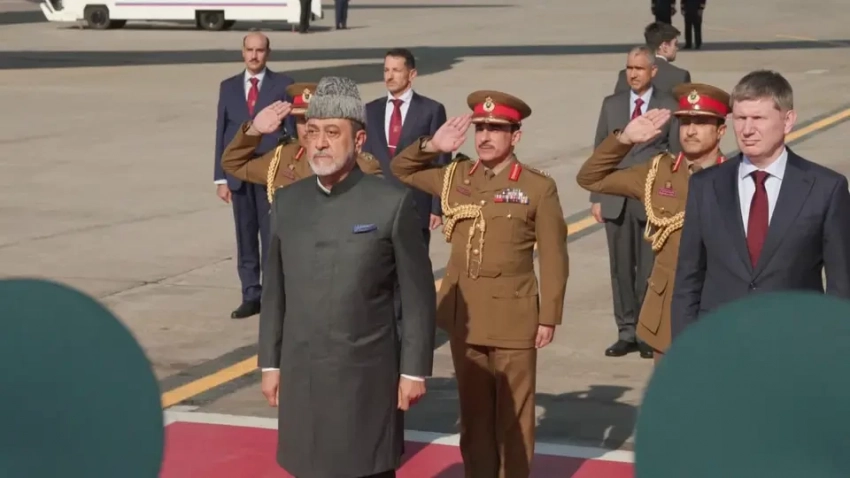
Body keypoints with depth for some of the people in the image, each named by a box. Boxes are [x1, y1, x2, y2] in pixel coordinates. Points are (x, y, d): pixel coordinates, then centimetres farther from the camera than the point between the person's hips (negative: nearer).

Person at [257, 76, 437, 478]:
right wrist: (270, 363, 9)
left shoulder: (391, 203, -8)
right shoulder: (287, 202, 5)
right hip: (302, 376, 4)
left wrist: (414, 370, -6)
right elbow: (274, 290, 11)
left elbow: (418, 297, -5)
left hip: (368, 377, -4)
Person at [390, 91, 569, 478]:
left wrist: (548, 317, -7)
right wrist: (431, 147, 0)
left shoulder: (538, 187, -6)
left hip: (512, 316, -4)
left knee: (513, 413, 4)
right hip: (463, 313, 4)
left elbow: (553, 259, -5)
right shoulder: (454, 177, 6)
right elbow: (400, 171, 18)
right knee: (473, 410, 13)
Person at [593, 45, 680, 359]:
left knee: (649, 269, 1)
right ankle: (626, 332, 13)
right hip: (615, 199, 3)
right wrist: (596, 197, 5)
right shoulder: (611, 105, 10)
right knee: (621, 269, 6)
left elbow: (677, 155, 2)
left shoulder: (669, 107, 2)